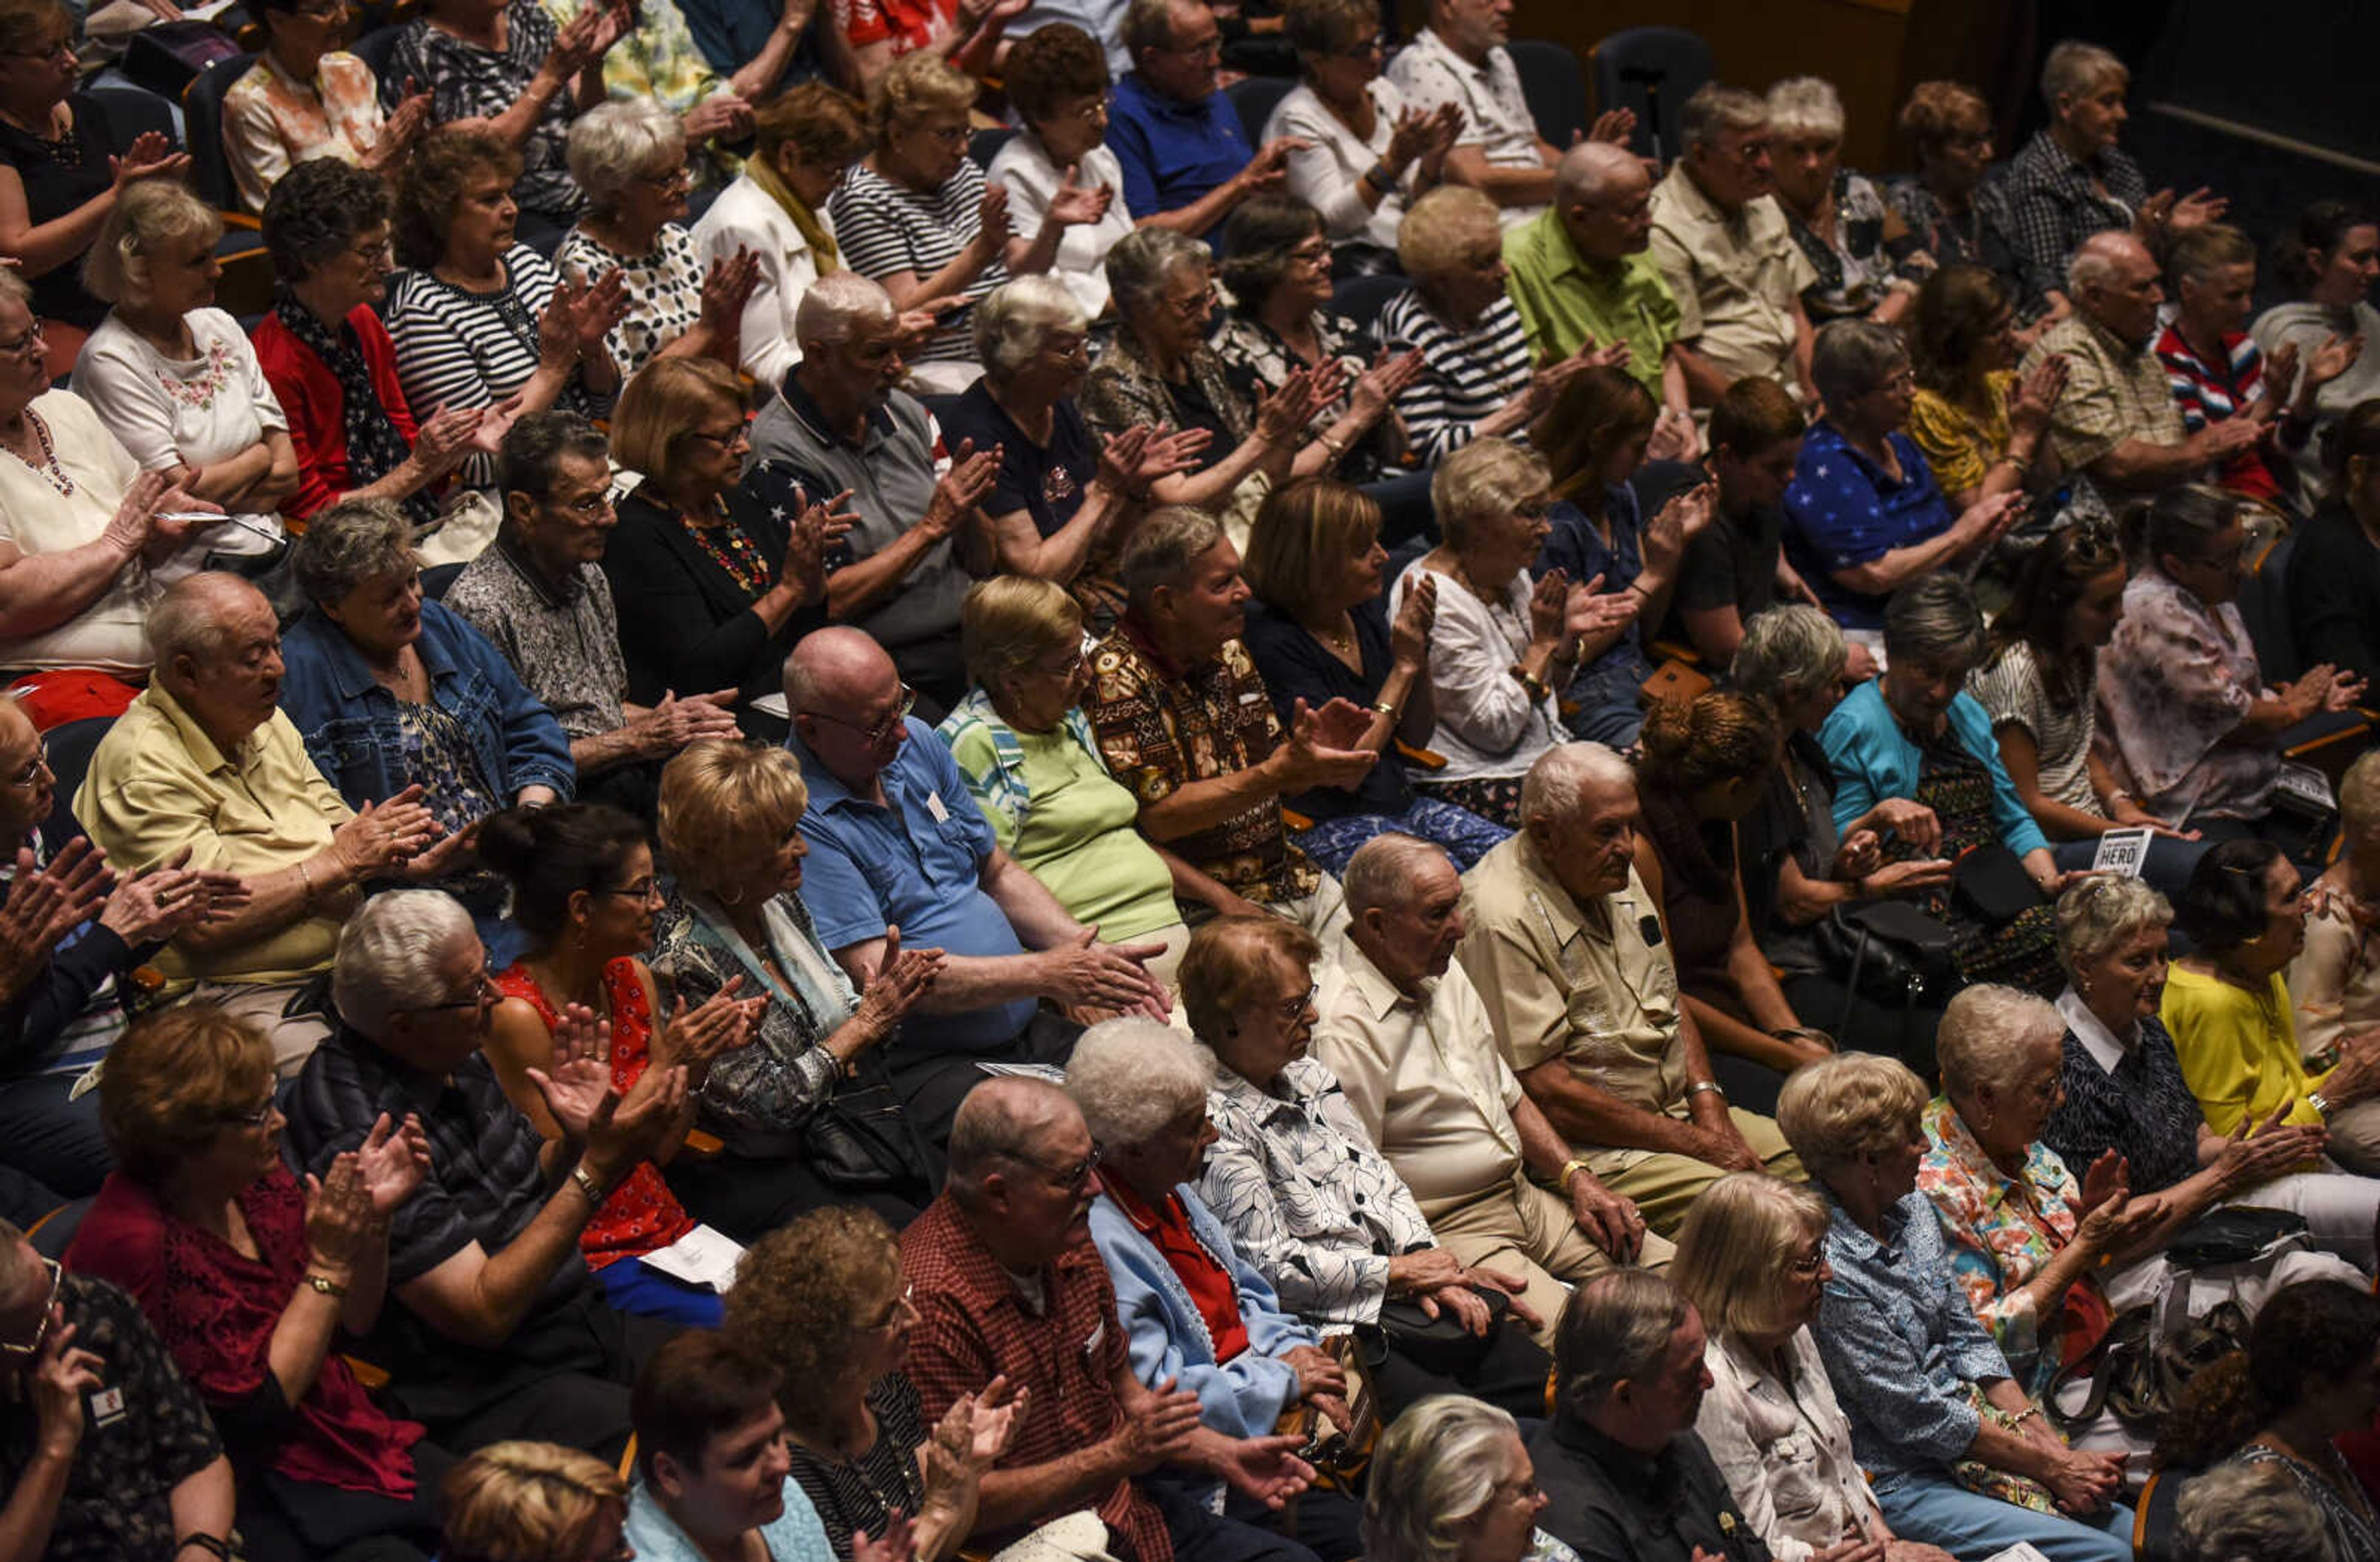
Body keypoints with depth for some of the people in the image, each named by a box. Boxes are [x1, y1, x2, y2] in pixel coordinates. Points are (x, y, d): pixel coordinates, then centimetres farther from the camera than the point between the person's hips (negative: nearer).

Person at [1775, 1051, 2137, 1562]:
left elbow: (1967, 1339, 11)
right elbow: (1915, 1417, -18)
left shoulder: (1911, 1209, 4)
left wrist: (2049, 1442, -1)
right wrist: (2050, 1467, -12)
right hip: (1897, 1485, -9)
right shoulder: (1829, 1271, -23)